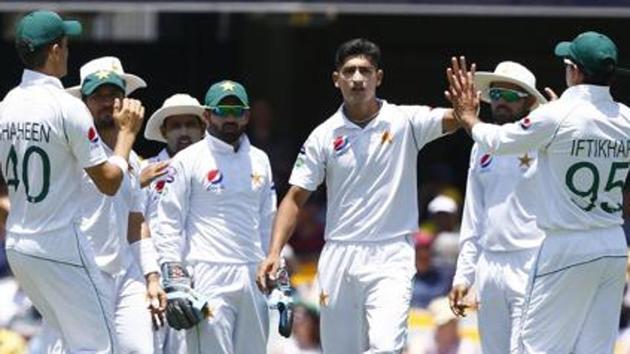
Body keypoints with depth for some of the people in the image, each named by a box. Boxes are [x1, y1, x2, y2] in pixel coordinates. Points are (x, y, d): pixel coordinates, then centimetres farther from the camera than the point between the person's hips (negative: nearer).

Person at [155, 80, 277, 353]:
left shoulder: (259, 161, 17)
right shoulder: (187, 161, 1)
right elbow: (168, 225, -2)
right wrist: (175, 285, -10)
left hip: (254, 278, 6)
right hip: (209, 277, -6)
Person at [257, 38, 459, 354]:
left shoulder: (405, 121, 0)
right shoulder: (324, 136, 4)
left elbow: (452, 120, -16)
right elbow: (295, 198, 6)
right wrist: (274, 253, -6)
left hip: (391, 257, -3)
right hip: (339, 257, 3)